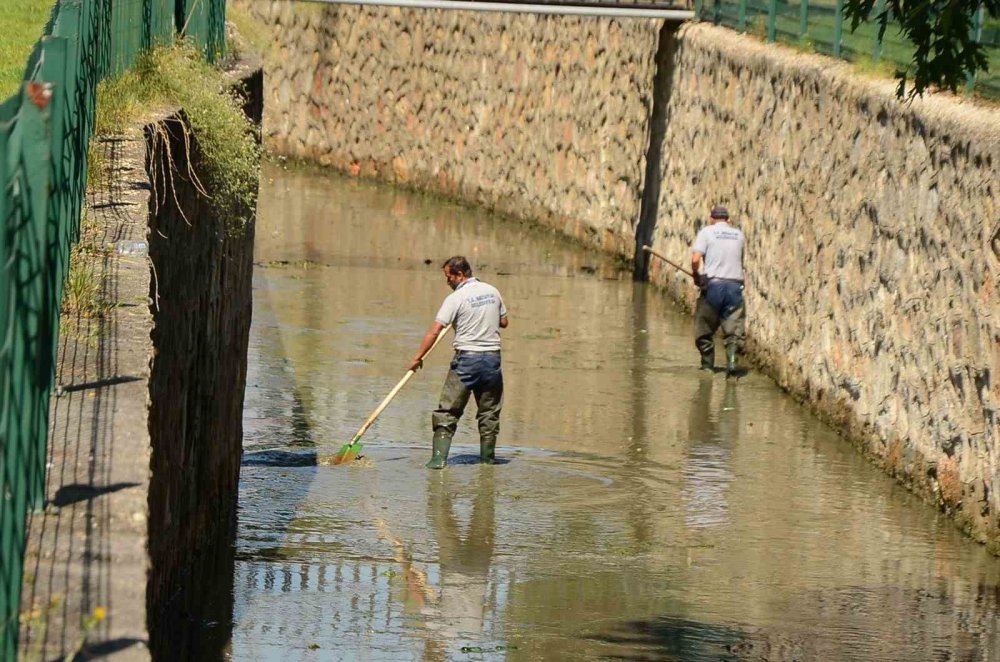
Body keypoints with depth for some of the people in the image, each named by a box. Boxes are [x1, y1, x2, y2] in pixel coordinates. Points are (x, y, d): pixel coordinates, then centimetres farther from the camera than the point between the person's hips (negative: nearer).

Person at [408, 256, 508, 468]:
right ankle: (488, 456, 20)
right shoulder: (492, 292, 6)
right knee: (489, 410, 16)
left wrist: (418, 358, -8)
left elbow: (434, 331, -13)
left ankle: (439, 457, -10)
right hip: (492, 356, 5)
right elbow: (503, 322, 18)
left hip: (466, 358, -5)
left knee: (448, 411, -2)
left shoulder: (456, 298, -10)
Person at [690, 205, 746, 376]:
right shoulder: (739, 235, 11)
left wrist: (696, 275, 8)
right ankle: (732, 360, -19)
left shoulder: (707, 232, 1)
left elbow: (696, 259, -9)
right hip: (735, 285, 2)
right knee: (734, 328, 1)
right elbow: (741, 261, 14)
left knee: (705, 328, 11)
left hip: (713, 284, -2)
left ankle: (708, 365, 13)